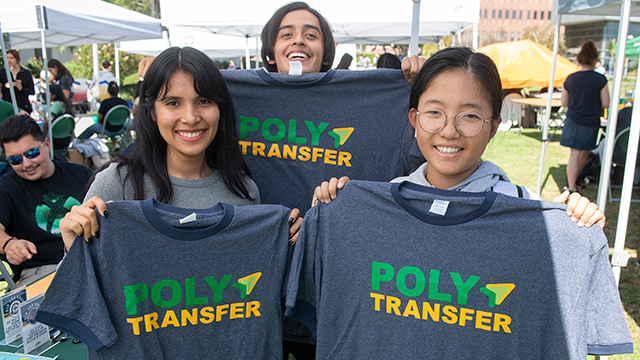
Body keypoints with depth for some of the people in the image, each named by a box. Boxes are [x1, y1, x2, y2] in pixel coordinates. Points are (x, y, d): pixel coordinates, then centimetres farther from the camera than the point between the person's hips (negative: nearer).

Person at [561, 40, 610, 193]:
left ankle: (571, 186, -5)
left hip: (573, 121, 2)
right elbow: (606, 104, -7)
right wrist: (593, 104, 12)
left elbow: (564, 102, 5)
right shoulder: (600, 79, -11)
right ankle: (572, 183, 28)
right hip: (591, 122, -2)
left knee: (574, 154, 1)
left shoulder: (570, 78, -2)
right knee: (585, 152, 17)